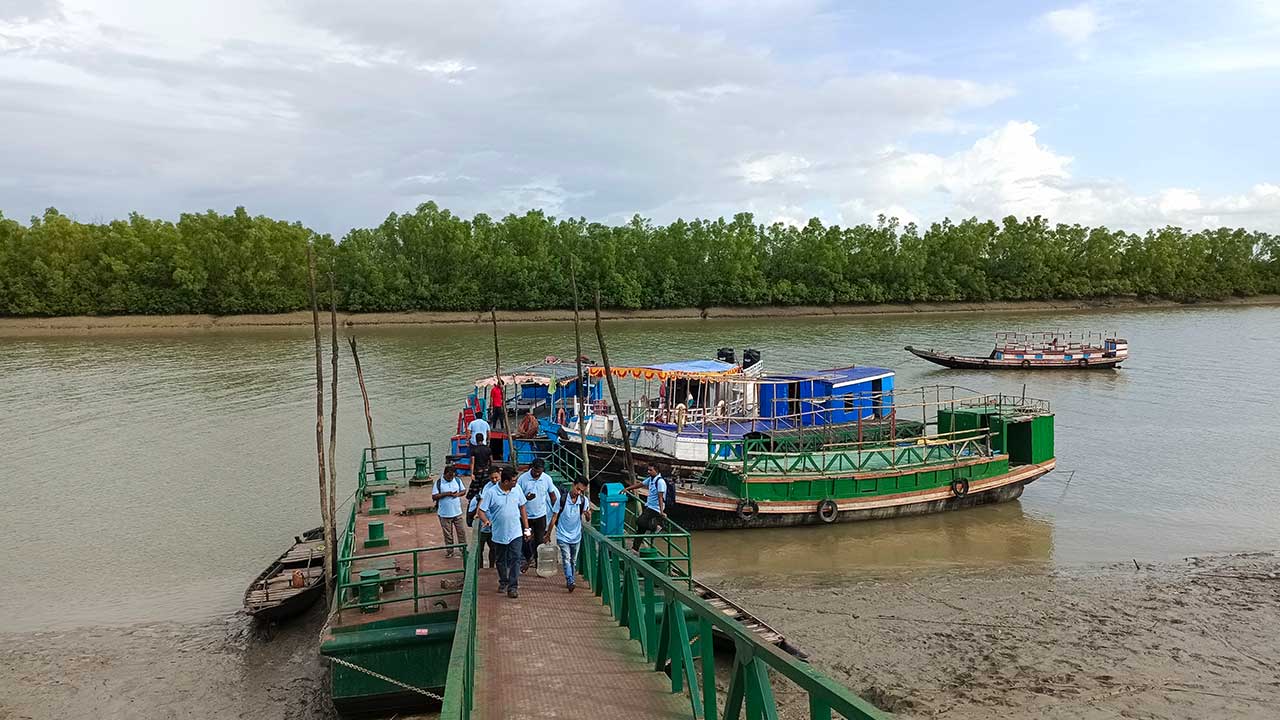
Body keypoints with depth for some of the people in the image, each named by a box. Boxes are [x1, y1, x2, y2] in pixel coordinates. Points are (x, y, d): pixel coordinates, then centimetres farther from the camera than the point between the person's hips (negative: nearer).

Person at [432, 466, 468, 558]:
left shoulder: (457, 481, 0)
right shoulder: (439, 483, -8)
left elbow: (464, 491, 8)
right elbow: (434, 497, -10)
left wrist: (458, 494, -14)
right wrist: (446, 494, -20)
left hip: (457, 512, 2)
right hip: (445, 514, -2)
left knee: (461, 531, 7)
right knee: (448, 534, 8)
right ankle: (449, 551, 22)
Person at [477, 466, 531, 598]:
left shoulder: (517, 491, -1)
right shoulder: (492, 493, -11)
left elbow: (522, 509, 9)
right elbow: (481, 511, -9)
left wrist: (526, 528, 9)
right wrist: (487, 521, -31)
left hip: (516, 533, 1)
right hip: (499, 534, -1)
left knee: (515, 560, -7)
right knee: (501, 560, 16)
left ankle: (513, 586, -4)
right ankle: (503, 582, 36)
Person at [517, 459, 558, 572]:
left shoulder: (547, 479, -6)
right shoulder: (523, 479, -13)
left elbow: (552, 495, 6)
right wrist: (525, 498, -27)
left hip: (540, 515, 1)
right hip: (526, 515, -1)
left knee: (539, 540, 7)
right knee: (525, 539, 8)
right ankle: (528, 557, 33)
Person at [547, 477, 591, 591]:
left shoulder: (584, 501, -8)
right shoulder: (562, 499, -15)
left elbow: (588, 520, -7)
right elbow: (554, 517, -6)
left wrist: (588, 515, -31)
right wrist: (548, 533, -1)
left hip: (576, 536, 3)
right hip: (563, 536, -3)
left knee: (573, 561, 13)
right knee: (566, 558, -15)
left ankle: (570, 581, 27)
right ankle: (570, 582, -20)